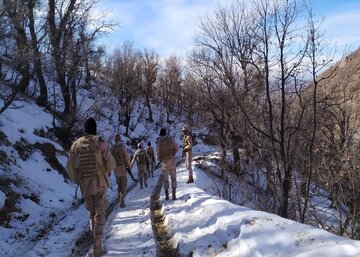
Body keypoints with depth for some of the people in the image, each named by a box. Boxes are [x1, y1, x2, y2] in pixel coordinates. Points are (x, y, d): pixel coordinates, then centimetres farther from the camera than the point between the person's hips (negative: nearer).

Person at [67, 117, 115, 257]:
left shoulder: (76, 144, 3)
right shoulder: (100, 142, -7)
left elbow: (71, 168, 3)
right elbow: (111, 163, -8)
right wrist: (106, 171, 14)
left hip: (85, 185, 3)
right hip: (99, 184, -3)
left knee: (92, 213, 20)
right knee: (100, 214, 5)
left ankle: (96, 242, 23)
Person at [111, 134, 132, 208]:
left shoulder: (112, 148, 7)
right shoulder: (122, 146, -8)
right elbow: (127, 157, -10)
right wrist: (129, 166, 0)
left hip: (116, 168, 5)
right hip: (122, 167, -5)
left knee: (119, 185, 17)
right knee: (123, 185, -2)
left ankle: (120, 199, 21)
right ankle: (122, 201, -10)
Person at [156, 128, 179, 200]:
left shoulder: (159, 142, -7)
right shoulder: (171, 140, -4)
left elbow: (157, 154, -6)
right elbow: (177, 148, 5)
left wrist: (159, 160, 15)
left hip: (164, 162, 0)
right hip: (172, 160, 0)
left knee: (165, 179, 11)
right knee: (173, 178, 7)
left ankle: (167, 196, 13)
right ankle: (174, 195, 3)